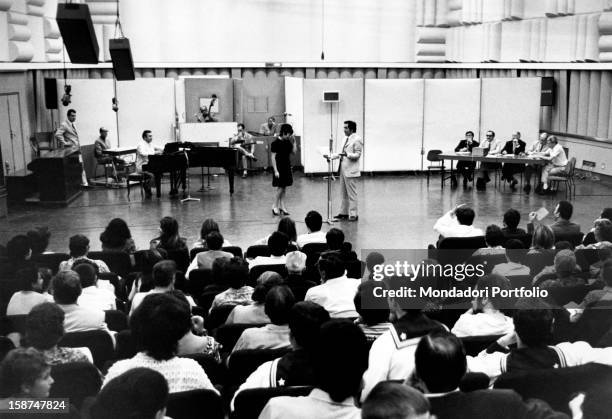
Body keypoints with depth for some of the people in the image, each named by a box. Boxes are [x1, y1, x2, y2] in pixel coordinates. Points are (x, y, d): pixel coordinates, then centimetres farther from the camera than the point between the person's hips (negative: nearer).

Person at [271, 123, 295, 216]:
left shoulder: (288, 142, 6)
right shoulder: (275, 143, -13)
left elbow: (293, 151, 12)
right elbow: (273, 157, -14)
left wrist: (293, 142, -1)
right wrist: (275, 170, -18)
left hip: (287, 168, 7)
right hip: (279, 168, -6)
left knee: (284, 187, 8)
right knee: (280, 187, -6)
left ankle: (282, 206, 15)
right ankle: (275, 206, 7)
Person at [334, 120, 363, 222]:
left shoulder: (357, 140, -10)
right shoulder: (346, 139, 16)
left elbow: (357, 155, -15)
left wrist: (347, 154, -29)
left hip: (351, 171, -9)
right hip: (343, 170, 9)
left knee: (351, 194, -3)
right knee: (344, 194, 13)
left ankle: (353, 215, 3)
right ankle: (344, 213, 21)